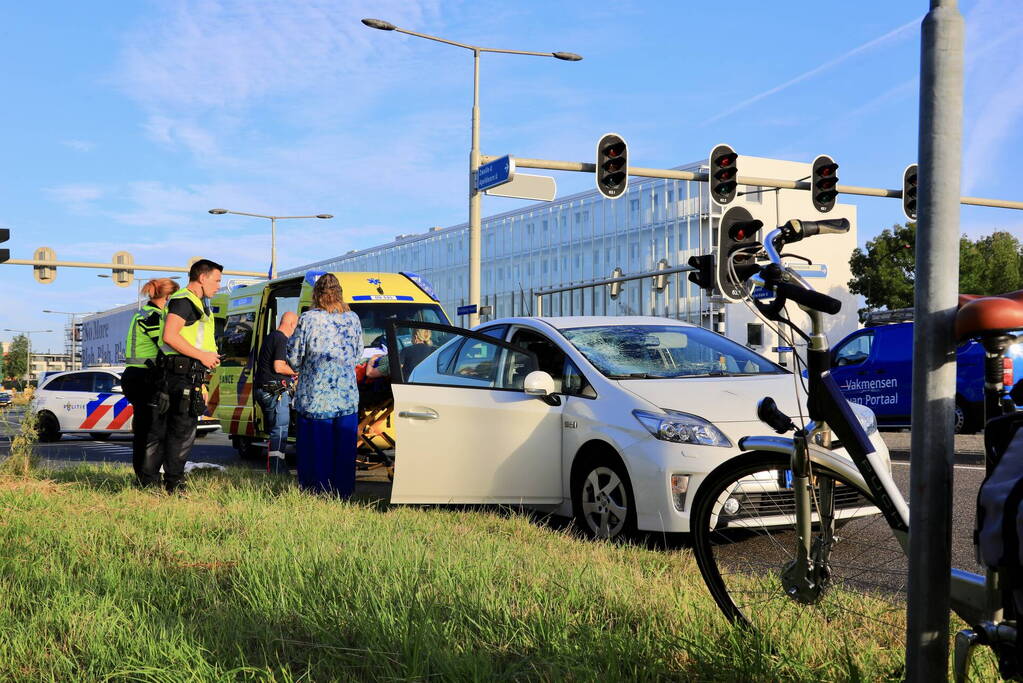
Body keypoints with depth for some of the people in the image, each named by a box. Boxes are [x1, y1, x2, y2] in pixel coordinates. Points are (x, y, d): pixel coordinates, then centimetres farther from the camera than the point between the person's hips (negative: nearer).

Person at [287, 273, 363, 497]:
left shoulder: (308, 319, -7)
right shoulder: (353, 319, 3)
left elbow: (294, 357, -3)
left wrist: (302, 367, 18)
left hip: (315, 398, -3)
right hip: (347, 398, 3)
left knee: (315, 452, 4)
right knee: (344, 451, 10)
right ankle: (342, 494, 15)